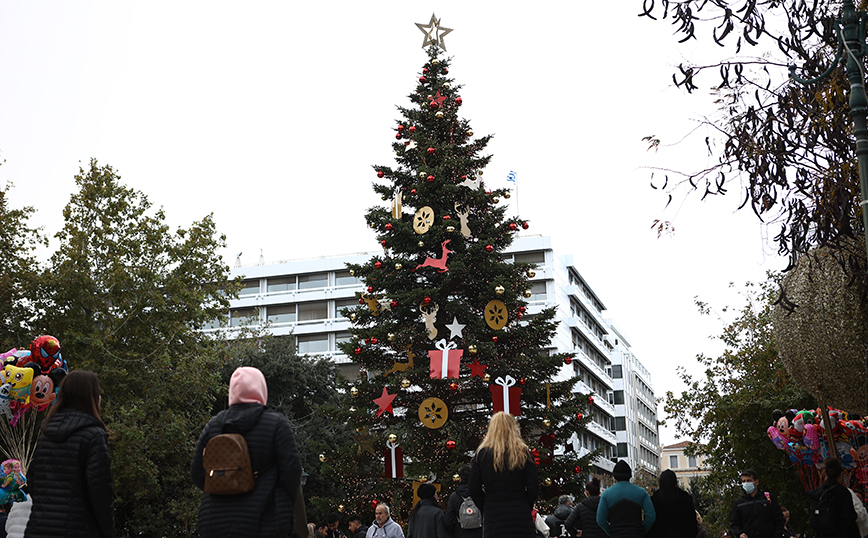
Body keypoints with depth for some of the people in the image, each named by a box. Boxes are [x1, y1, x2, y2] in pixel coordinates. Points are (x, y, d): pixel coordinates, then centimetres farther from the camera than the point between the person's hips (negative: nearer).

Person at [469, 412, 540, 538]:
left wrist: (486, 509, 11)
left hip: (493, 517, 0)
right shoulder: (523, 452, 1)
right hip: (520, 516, 0)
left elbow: (474, 490, 0)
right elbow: (533, 487, -1)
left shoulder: (481, 453, 1)